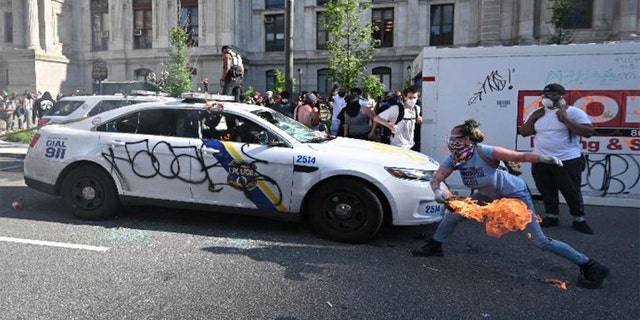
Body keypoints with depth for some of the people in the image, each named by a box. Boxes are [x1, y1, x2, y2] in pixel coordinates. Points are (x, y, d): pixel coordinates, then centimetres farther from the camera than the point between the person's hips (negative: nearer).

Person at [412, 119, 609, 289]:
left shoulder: (485, 152, -31)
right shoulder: (453, 160, -14)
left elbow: (521, 156, -28)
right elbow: (436, 179, -17)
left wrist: (543, 158, -45)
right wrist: (438, 191, -39)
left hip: (515, 194, -6)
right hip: (490, 196, 6)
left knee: (540, 241, -9)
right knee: (454, 213, 2)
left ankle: (589, 266, 3)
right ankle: (435, 246, 24)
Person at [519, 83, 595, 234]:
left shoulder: (574, 112, -6)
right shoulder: (537, 113, 9)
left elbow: (588, 132, -15)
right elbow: (523, 133, 9)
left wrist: (565, 119, -19)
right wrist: (533, 118, -5)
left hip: (567, 161, -4)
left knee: (572, 192, 5)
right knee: (547, 192, 14)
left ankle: (579, 220, 21)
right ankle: (551, 216, 29)